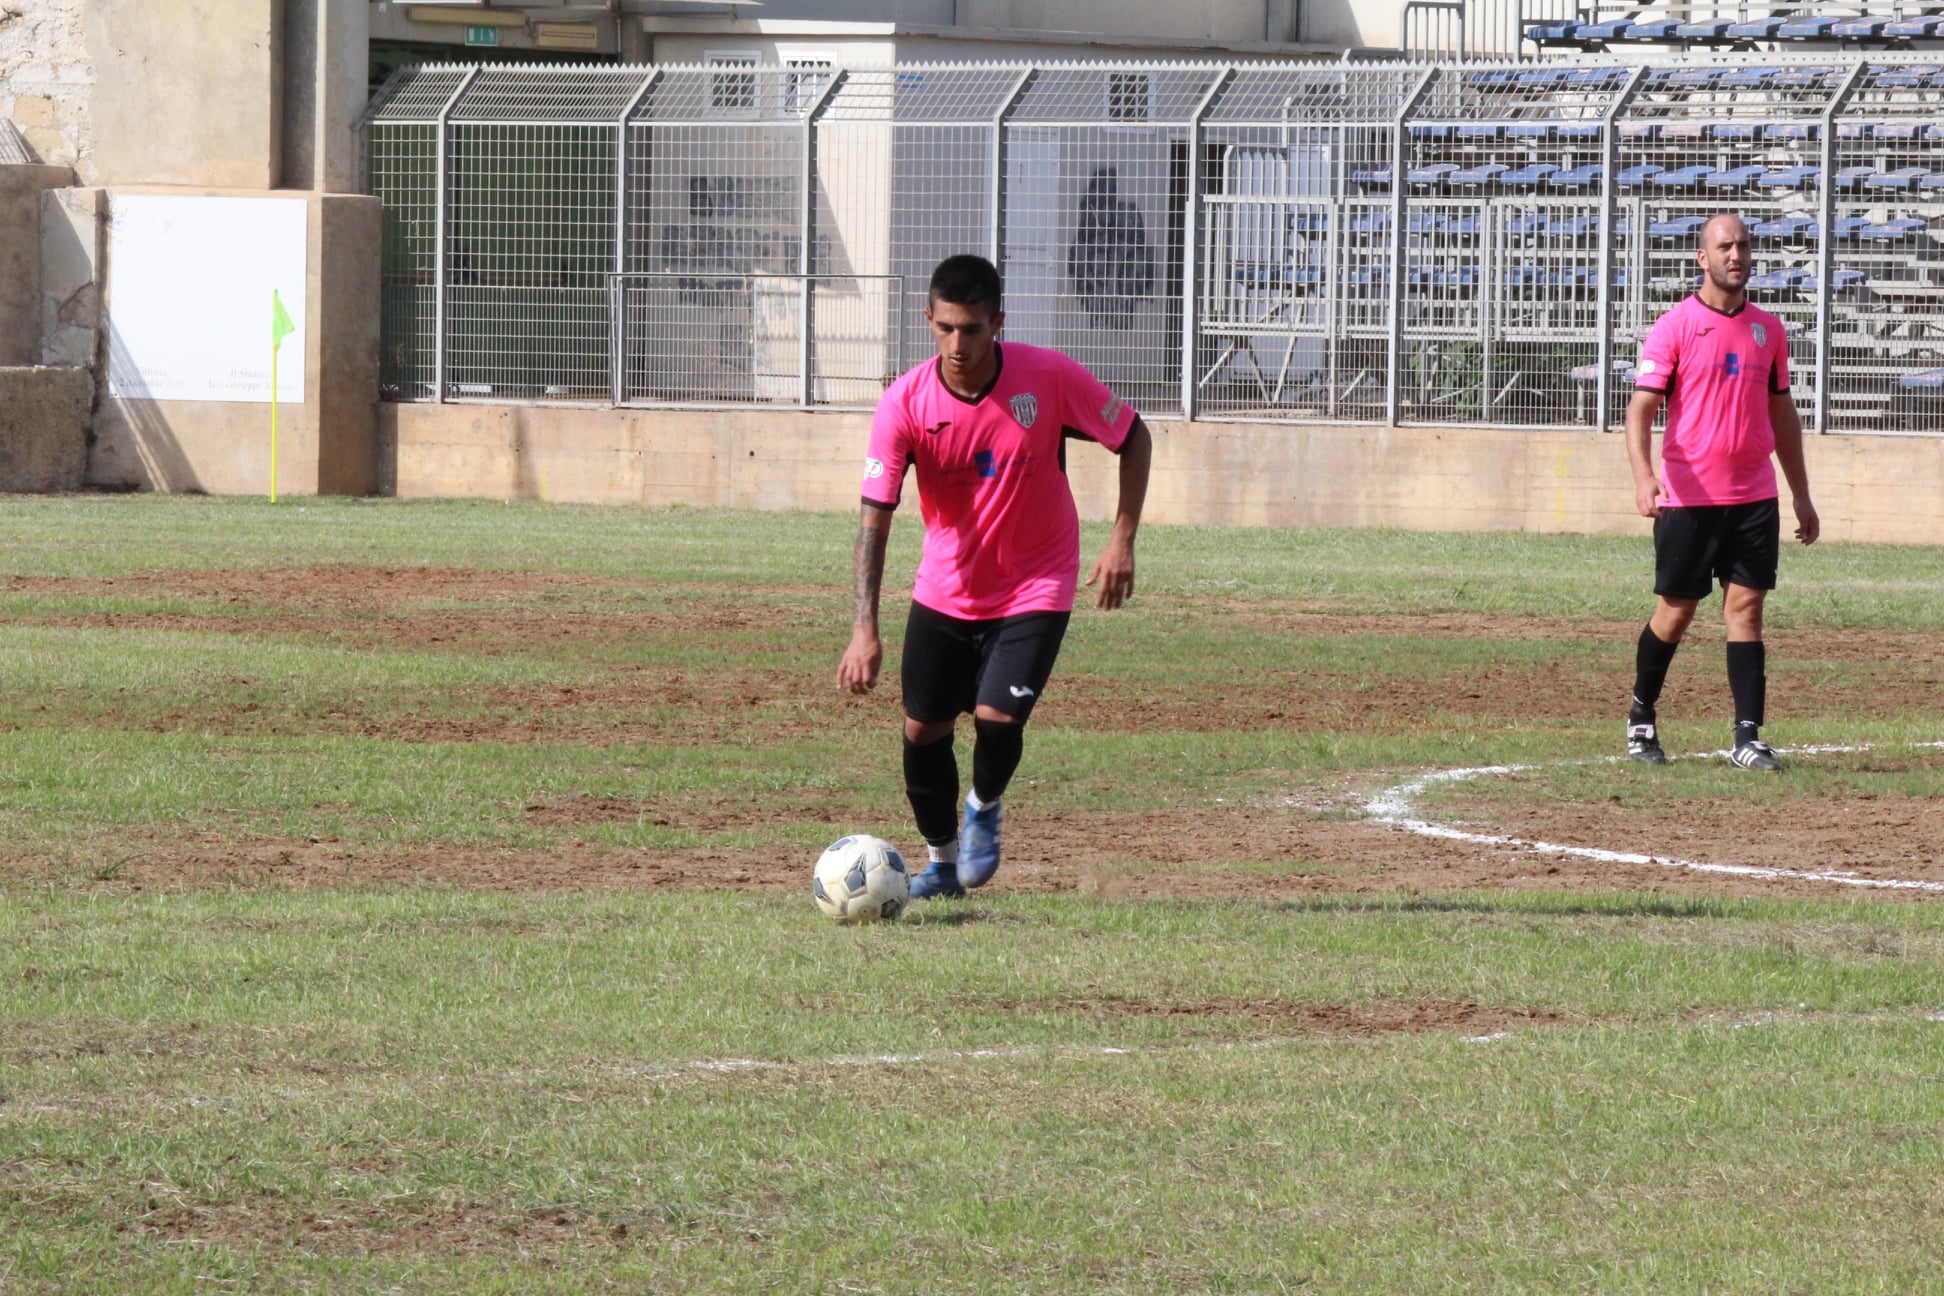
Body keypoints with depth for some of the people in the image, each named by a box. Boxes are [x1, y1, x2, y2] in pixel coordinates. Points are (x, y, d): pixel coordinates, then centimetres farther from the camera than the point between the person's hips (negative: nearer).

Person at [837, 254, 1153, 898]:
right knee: (923, 731, 4)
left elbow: (1134, 438, -3)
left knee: (997, 718, -18)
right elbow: (874, 517, -20)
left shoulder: (1050, 378, -19)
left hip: (1035, 589, -2)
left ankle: (985, 808, 17)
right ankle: (941, 861, 29)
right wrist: (865, 628, -30)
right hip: (944, 594, 2)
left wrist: (1123, 539, -11)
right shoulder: (905, 403, -18)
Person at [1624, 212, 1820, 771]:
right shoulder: (1674, 326, -5)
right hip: (1688, 497, -3)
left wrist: (1801, 495, 17)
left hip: (1754, 497, 3)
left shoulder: (1767, 329, 10)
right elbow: (1641, 409, -12)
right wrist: (1643, 474, -29)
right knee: (1676, 612, 4)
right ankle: (1641, 718, 24)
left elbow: (1782, 414, 18)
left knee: (1746, 609, -3)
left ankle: (1747, 738, -5)